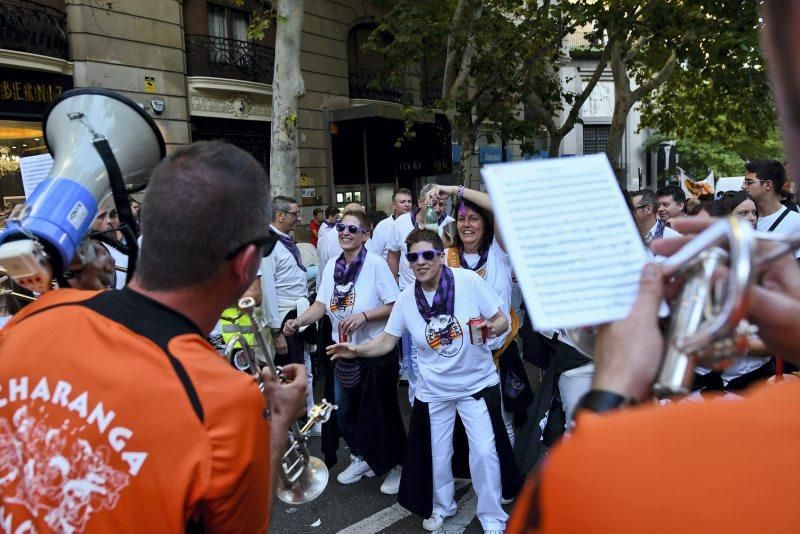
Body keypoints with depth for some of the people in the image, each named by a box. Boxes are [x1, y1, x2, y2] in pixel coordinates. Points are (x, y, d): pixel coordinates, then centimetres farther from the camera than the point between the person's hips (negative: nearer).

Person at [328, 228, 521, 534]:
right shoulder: (407, 298, -6)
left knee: (485, 452, -2)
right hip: (434, 391, 3)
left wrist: (492, 329, -31)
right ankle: (442, 506, 44)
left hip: (478, 383, -2)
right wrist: (357, 350, -18)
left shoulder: (468, 281, -15)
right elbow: (387, 341, -1)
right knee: (437, 454, 15)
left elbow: (503, 320, -9)